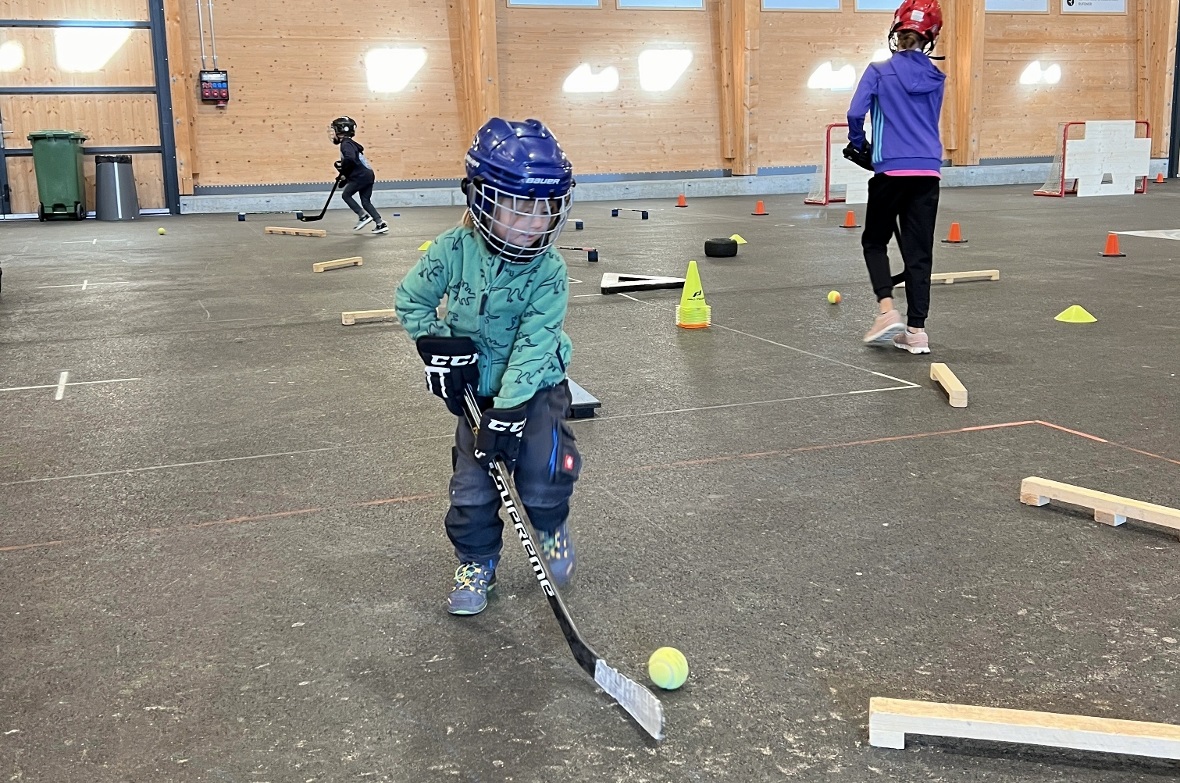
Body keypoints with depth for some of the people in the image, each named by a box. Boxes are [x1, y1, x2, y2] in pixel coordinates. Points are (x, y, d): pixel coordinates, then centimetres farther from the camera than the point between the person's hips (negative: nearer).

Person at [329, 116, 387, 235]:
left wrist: (343, 172, -15)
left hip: (361, 176, -10)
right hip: (368, 175, 10)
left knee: (346, 195, 1)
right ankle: (381, 224, 6)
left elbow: (350, 159, -28)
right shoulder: (350, 143, 21)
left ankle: (363, 216, -3)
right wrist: (344, 177, 19)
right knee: (365, 201, 11)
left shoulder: (346, 144, -10)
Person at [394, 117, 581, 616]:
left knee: (543, 474, -16)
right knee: (472, 481, -1)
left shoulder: (548, 270, -20)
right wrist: (437, 344, -12)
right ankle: (476, 563, 23)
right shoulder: (454, 250, -15)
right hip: (477, 385, 2)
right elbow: (410, 301, 0)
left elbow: (533, 345, -24)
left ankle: (551, 527, 18)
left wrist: (508, 411, -28)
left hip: (536, 385, -2)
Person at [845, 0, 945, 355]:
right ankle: (916, 330, 6)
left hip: (891, 170, -3)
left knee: (874, 241, 14)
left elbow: (856, 113, -11)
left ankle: (888, 310, -4)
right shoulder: (936, 79, 10)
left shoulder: (879, 71, -2)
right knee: (919, 251, 6)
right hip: (928, 171, 3)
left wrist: (858, 145, 7)